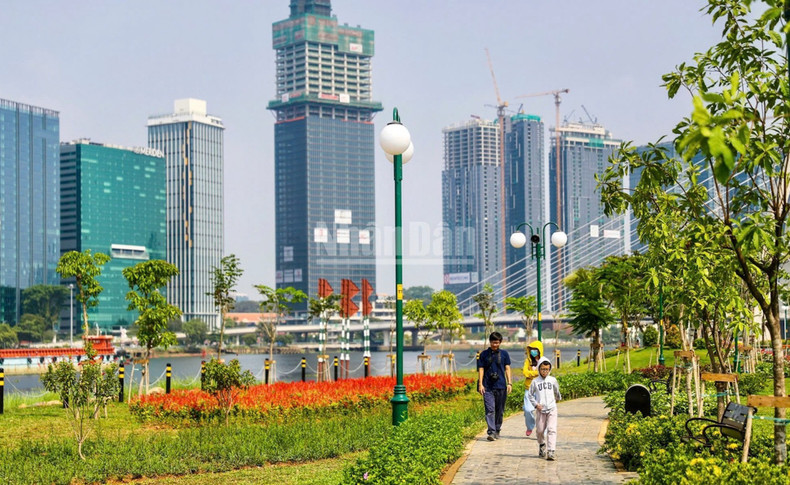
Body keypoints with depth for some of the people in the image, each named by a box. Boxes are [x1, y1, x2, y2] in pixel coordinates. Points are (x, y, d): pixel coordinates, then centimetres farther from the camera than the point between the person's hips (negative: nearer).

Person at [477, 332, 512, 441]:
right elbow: (481, 370, 6)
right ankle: (491, 432, -17)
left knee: (499, 410, 8)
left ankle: (497, 431, 22)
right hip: (488, 387, -2)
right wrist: (480, 384, -3)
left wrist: (509, 383, -1)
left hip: (501, 386, 2)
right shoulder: (484, 354, 6)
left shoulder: (504, 354, 9)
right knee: (490, 410, -11)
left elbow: (507, 369, 8)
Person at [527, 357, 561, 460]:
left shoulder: (552, 380, 6)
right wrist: (535, 404, -3)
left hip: (552, 409, 0)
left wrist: (558, 398, 39)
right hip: (540, 410, 0)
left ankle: (551, 452, -17)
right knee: (540, 430, 7)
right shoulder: (535, 382, 1)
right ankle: (542, 445, 37)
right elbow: (530, 394, 8)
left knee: (552, 430, -11)